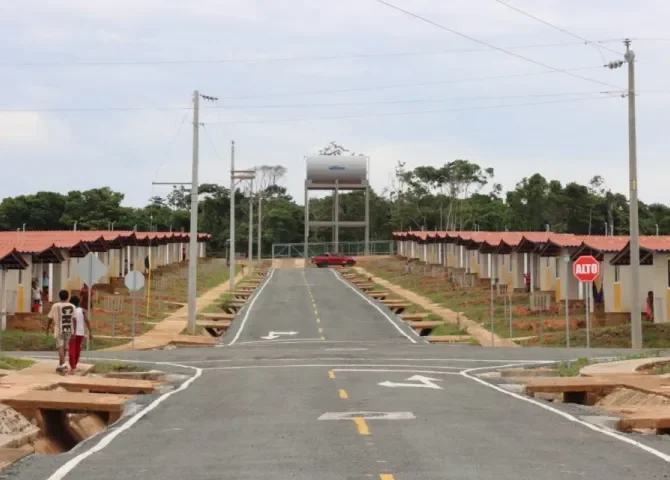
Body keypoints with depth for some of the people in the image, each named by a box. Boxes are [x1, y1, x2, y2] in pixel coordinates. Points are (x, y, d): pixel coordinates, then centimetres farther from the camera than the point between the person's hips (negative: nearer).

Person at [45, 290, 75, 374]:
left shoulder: (55, 306, -4)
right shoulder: (72, 306, 3)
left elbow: (50, 318, 0)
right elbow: (74, 319, 0)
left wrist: (47, 329, 13)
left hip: (59, 330, -3)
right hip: (68, 330, 4)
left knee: (60, 348, -11)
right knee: (64, 348, 15)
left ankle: (64, 366, -28)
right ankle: (60, 366, 26)